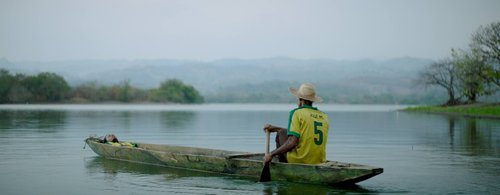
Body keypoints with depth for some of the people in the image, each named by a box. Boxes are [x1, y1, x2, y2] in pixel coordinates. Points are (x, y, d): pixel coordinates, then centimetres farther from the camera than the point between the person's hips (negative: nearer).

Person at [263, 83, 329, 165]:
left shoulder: (297, 113, -8)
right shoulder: (324, 117, 11)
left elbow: (293, 142, -19)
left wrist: (271, 154, -10)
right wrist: (275, 128, 29)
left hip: (298, 161, -6)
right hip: (318, 163, 6)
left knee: (281, 133, 17)